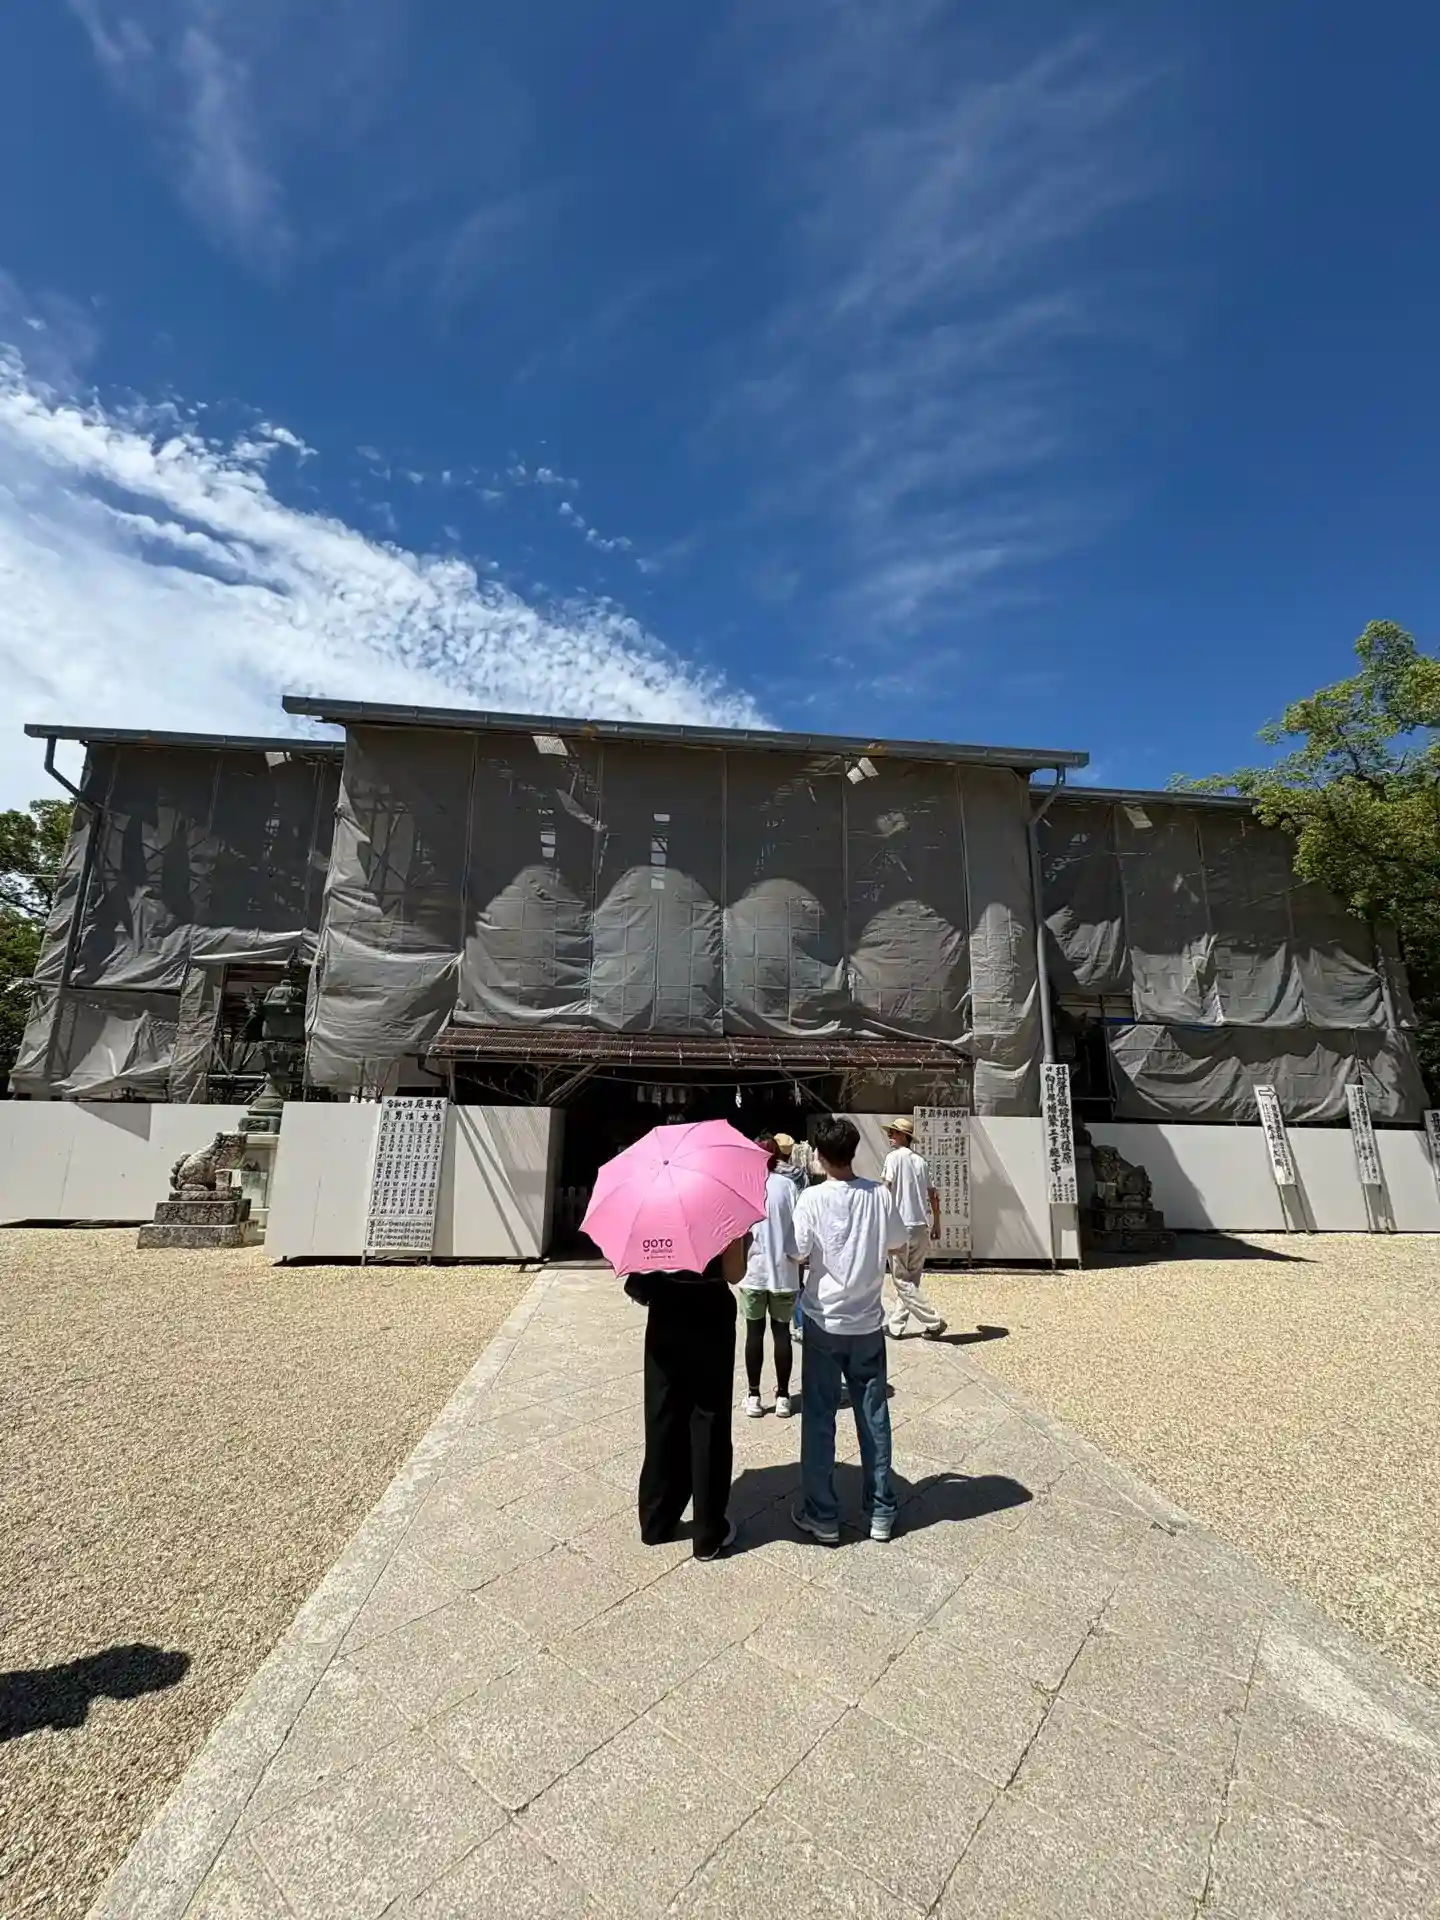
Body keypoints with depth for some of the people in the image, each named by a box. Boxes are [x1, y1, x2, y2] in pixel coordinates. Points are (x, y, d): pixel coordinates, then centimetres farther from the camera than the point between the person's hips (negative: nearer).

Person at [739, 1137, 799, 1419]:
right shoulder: (788, 1185, -6)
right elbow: (799, 1226, -8)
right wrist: (793, 1254, 6)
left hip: (753, 1271, 0)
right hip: (783, 1271, 1)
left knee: (754, 1333, 11)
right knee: (782, 1332, 11)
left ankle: (754, 1396, 18)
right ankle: (782, 1396, 19)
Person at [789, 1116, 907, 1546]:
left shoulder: (813, 1198, -17)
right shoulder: (879, 1194, -8)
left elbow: (798, 1253, -14)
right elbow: (898, 1242, 6)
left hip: (824, 1321, -3)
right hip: (868, 1322, 3)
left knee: (818, 1420, 10)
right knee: (874, 1417, 16)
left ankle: (822, 1516, 20)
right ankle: (881, 1511, 27)